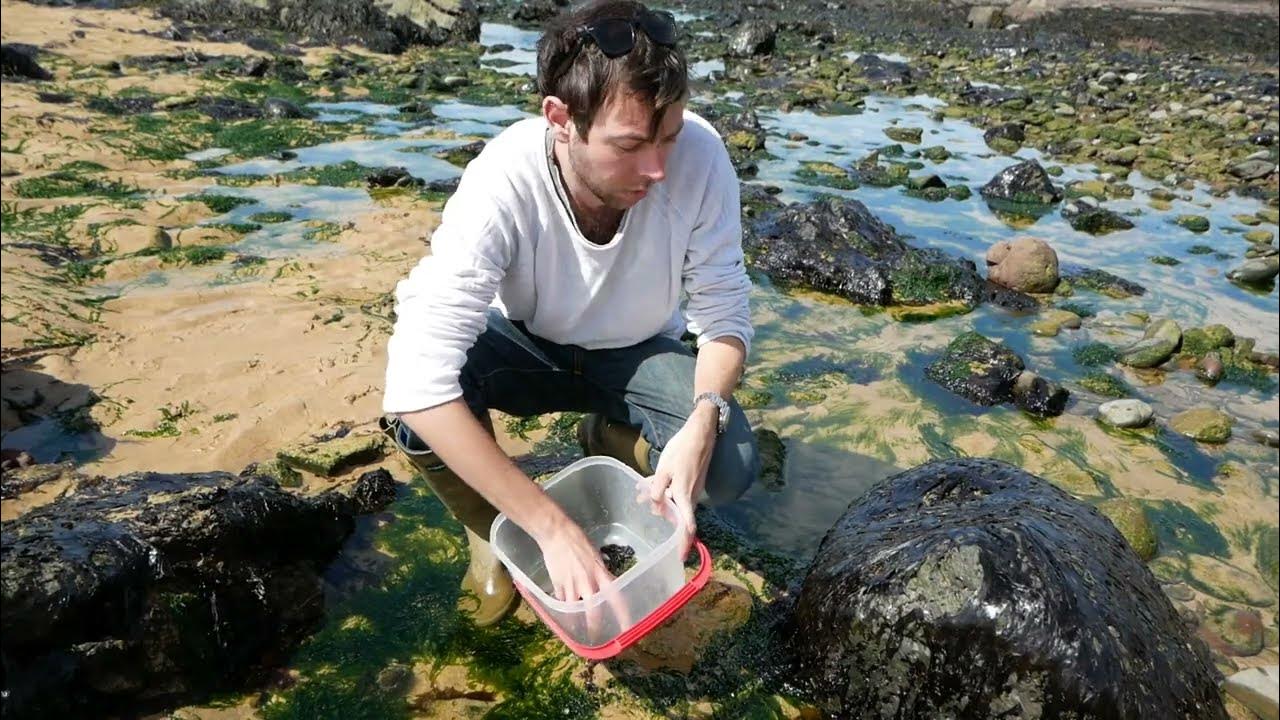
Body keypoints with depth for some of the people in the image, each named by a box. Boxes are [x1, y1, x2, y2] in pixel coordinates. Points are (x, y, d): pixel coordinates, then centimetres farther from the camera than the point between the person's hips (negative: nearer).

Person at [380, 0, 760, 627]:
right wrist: (553, 528, -44)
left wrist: (703, 421, -39)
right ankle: (492, 533, 2)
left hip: (636, 353, 2)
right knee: (415, 403, -31)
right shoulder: (503, 182, -34)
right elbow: (420, 376, -41)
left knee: (730, 468, -24)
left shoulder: (698, 155, -29)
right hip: (525, 345, -1)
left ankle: (609, 436, 11)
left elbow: (723, 315, -18)